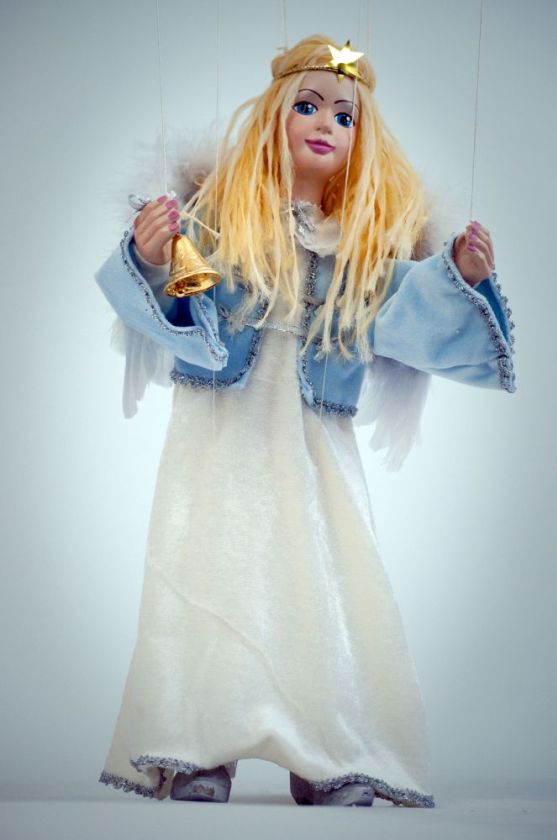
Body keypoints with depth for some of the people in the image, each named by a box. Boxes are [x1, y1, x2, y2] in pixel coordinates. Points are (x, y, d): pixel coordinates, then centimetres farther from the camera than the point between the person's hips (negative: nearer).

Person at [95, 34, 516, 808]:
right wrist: (148, 262, -30)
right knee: (210, 592, -8)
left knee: (330, 595, -2)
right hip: (219, 446, -2)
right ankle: (196, 766, 0)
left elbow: (405, 319, 1)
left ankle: (334, 770, 8)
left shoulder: (372, 234, 8)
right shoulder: (218, 209, -1)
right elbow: (173, 312, -10)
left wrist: (456, 277, -15)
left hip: (315, 453, 3)